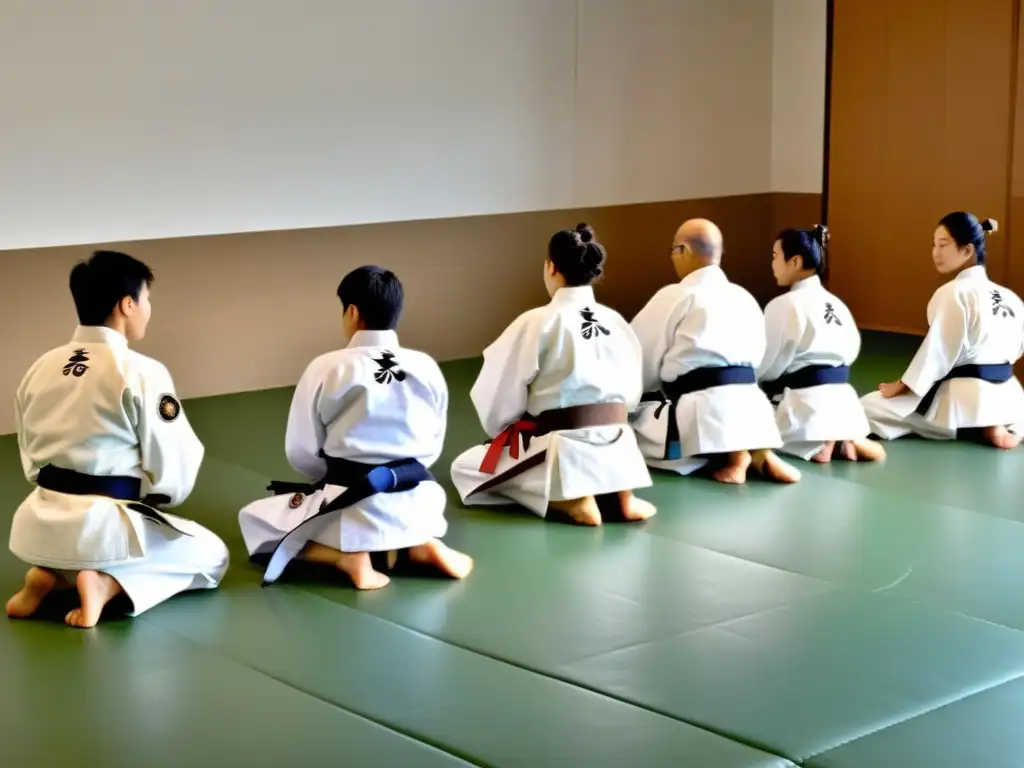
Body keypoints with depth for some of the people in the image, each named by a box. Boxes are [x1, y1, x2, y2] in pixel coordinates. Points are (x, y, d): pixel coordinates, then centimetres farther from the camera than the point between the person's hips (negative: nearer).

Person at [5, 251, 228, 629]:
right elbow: (173, 474, -9)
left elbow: (31, 460, 14)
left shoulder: (39, 369, 5)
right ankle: (107, 584, -7)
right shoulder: (142, 372, -14)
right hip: (104, 524, -7)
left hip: (41, 524, 7)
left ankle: (49, 574, 9)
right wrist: (142, 494, 11)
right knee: (211, 556, 16)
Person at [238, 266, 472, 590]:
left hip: (351, 506, -4)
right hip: (414, 502, 4)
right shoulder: (427, 367, 1)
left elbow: (301, 453, -1)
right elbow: (432, 447, 11)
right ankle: (420, 547, 7)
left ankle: (348, 555, -5)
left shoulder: (326, 368, -10)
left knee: (256, 520, 18)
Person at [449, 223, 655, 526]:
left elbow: (499, 395, -6)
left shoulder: (537, 322, -11)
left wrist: (503, 435, 13)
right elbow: (631, 391, 14)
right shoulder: (616, 321, 6)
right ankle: (619, 494, 7)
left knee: (464, 468, 12)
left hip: (562, 450, -6)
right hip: (617, 447, 6)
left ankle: (569, 500, -7)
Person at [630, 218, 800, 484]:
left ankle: (730, 455, -8)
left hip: (704, 409, -7)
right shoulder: (744, 298, 18)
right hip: (749, 402, 7)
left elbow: (640, 356, 4)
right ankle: (759, 453, 2)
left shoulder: (674, 297, -2)